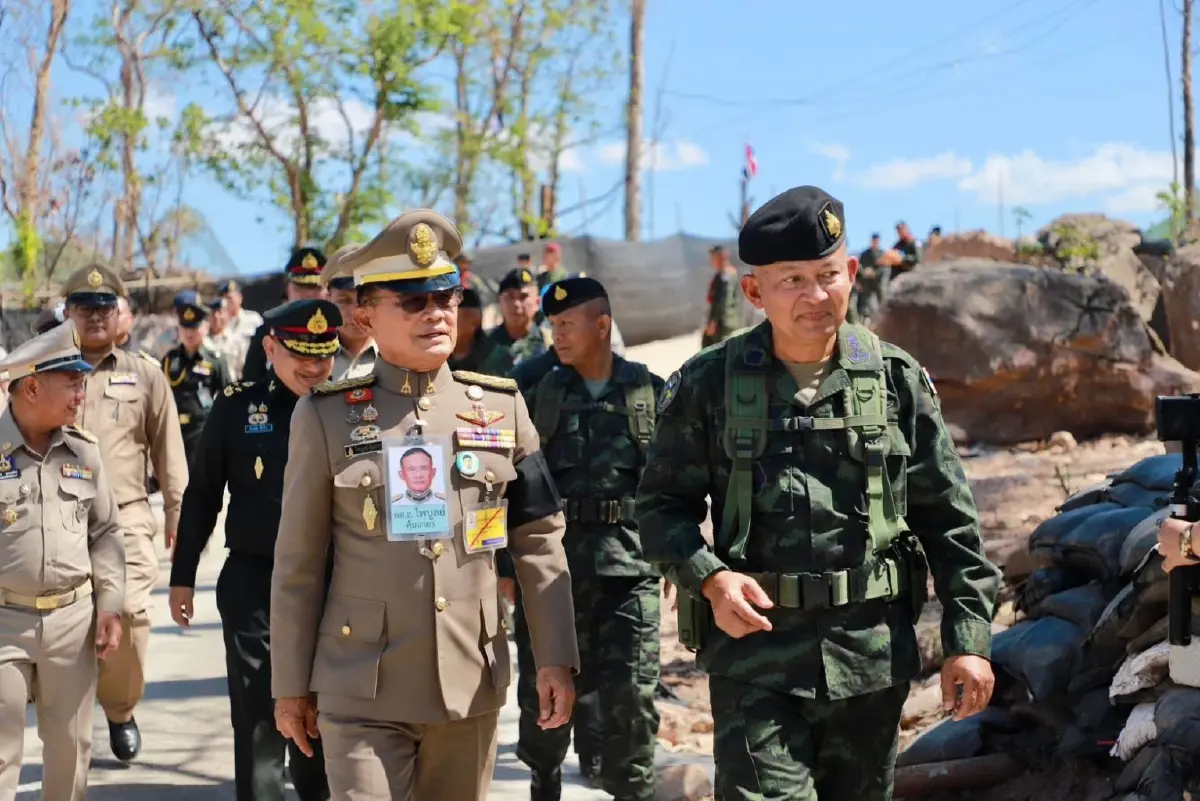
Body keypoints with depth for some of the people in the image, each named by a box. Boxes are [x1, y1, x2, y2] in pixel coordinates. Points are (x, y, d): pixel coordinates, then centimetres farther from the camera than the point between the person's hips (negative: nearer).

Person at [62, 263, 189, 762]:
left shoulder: (145, 376, 9)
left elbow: (168, 452, 10)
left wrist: (176, 514, 6)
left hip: (127, 519, -1)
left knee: (128, 614, -12)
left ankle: (119, 709, 12)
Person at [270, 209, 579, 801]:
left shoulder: (501, 407, 5)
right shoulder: (327, 415, -2)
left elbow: (540, 541, 7)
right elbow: (298, 564, 1)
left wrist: (555, 658, 1)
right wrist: (291, 685, 2)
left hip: (471, 684, 3)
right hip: (362, 690, -2)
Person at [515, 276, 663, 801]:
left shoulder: (651, 392, 3)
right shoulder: (541, 395, 6)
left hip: (630, 563, -2)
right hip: (552, 561, 2)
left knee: (630, 693, -2)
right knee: (543, 686, 10)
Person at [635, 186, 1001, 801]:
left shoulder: (897, 380, 2)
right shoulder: (709, 386, -2)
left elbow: (948, 519, 5)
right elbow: (661, 505, 4)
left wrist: (968, 638, 1)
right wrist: (709, 577, -14)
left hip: (874, 655, 3)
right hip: (755, 653, -2)